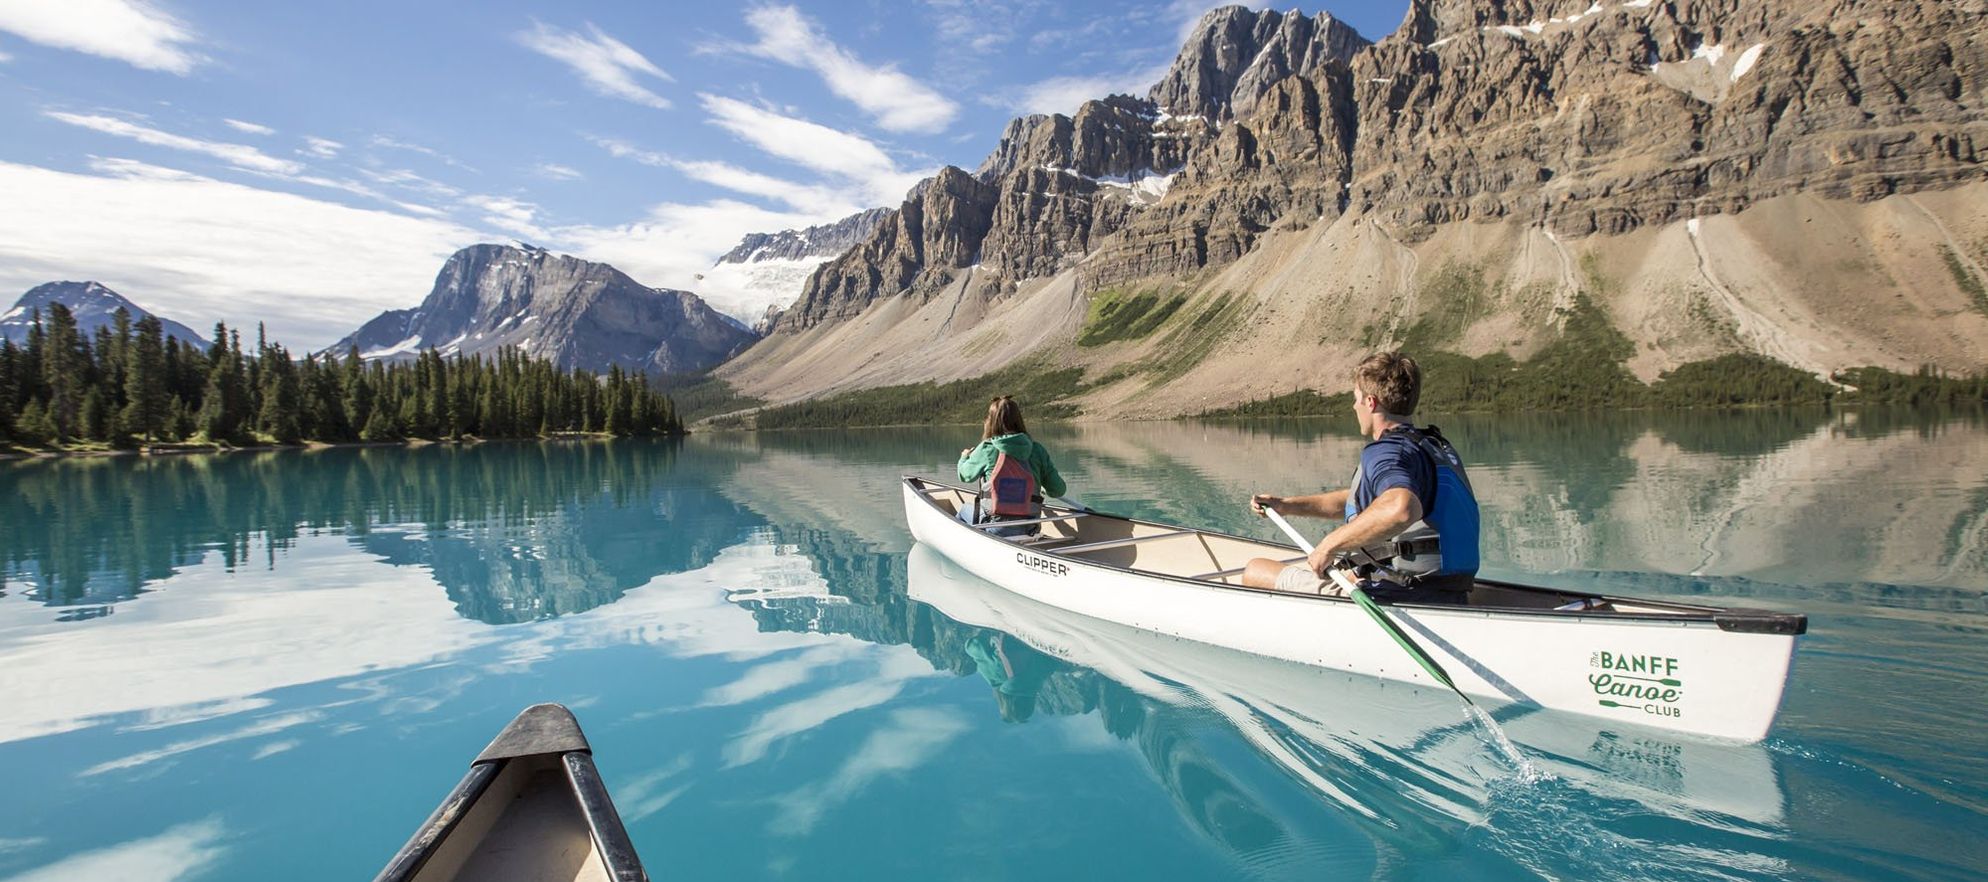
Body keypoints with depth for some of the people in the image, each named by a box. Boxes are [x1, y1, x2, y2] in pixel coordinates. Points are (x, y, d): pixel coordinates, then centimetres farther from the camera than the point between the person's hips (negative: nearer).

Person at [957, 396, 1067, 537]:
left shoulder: (986, 449, -7)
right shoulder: (1037, 450, -1)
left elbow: (965, 475, 10)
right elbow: (1059, 490, 0)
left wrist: (964, 457, 32)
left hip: (995, 530, -3)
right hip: (1028, 530, 3)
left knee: (964, 512, 28)